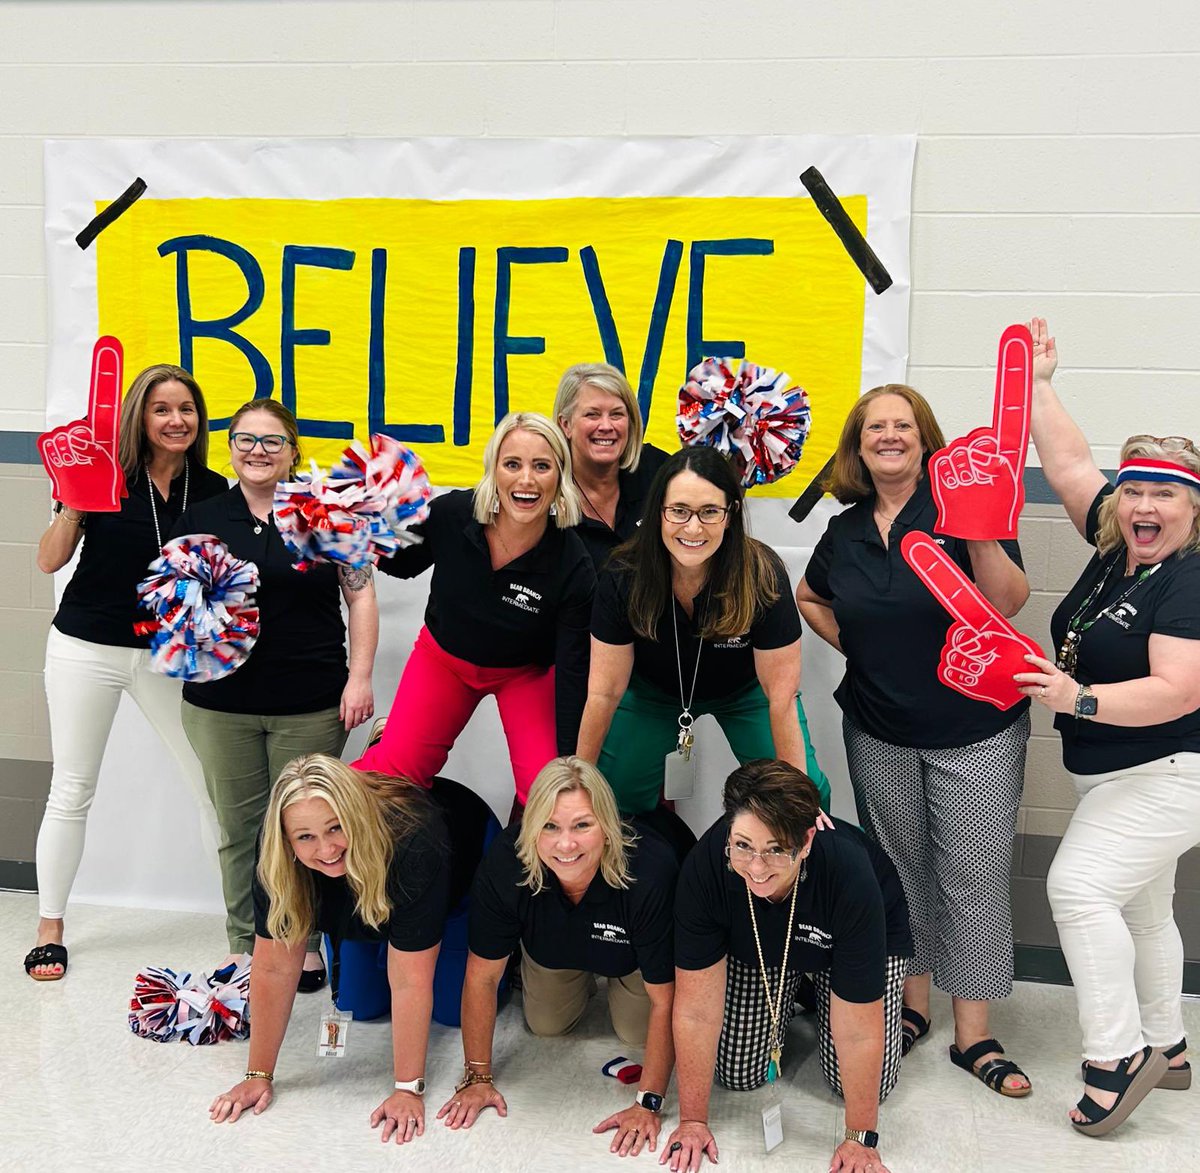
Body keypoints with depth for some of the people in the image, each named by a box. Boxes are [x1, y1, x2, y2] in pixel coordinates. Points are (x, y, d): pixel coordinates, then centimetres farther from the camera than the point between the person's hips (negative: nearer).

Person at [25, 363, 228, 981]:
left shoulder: (211, 489, -2)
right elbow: (49, 561, -5)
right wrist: (72, 505, -20)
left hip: (168, 652, 2)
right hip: (87, 647, -1)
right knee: (72, 790, 8)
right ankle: (50, 928, 24)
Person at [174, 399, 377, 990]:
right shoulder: (201, 518, 8)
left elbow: (361, 595, 2)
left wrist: (360, 678, -4)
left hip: (311, 704, -2)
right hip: (220, 703, 3)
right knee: (238, 828, 10)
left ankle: (304, 938, 24)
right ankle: (244, 943, 25)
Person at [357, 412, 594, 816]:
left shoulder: (573, 566, -29)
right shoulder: (450, 514, -25)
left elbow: (572, 672, -20)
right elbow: (403, 564, -1)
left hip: (527, 673, -1)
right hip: (443, 656, 2)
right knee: (390, 770, -9)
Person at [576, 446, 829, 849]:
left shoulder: (763, 577, -34)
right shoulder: (623, 578, -30)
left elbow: (781, 697, -26)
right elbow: (605, 691, -20)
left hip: (745, 691, -1)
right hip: (654, 690, 1)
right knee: (616, 796, -5)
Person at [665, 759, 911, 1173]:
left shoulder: (851, 878, -43)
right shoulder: (703, 868, -37)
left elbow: (859, 1032, -33)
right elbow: (696, 1009, -27)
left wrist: (861, 1139, -25)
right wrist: (692, 1120, -20)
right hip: (752, 947, 2)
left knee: (864, 1083, -8)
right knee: (738, 1073, -3)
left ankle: (821, 994, 20)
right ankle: (787, 1002, 25)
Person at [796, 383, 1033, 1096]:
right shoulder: (846, 532, 5)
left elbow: (1009, 601, -18)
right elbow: (809, 598, 23)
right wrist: (854, 645, 8)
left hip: (976, 731, -4)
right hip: (880, 734, 4)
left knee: (974, 878, 1)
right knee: (900, 871, 14)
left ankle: (974, 1035, 15)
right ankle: (913, 1005, 31)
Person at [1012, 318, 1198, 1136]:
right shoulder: (1114, 550, 2)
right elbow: (1068, 463, 8)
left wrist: (1078, 699, -35)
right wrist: (1039, 382, 9)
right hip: (1118, 776, 9)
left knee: (1080, 885, -19)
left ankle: (1117, 1057, -8)